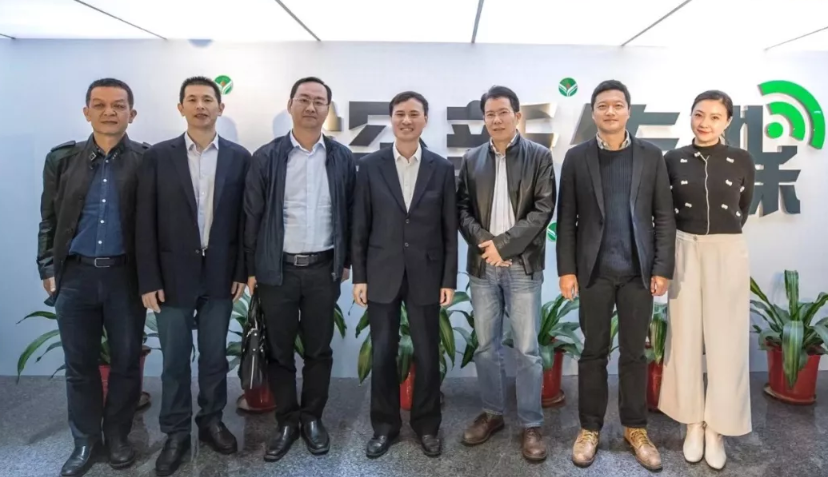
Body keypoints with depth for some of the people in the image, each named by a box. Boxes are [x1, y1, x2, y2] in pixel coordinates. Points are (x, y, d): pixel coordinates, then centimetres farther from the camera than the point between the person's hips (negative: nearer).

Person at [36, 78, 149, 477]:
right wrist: (48, 268, 5)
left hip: (126, 275, -2)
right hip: (75, 274, 2)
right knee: (79, 364, 11)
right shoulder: (62, 159, 5)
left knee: (126, 361, 9)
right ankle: (86, 440, 28)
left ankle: (117, 436, 29)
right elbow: (49, 220, 9)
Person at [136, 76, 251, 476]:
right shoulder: (158, 156, -1)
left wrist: (241, 271, -1)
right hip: (174, 274, 0)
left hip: (220, 274, 1)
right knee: (175, 360, 9)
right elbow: (146, 222, -3)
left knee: (214, 356, 13)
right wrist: (149, 280, -7)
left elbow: (244, 217, 2)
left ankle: (211, 421, 31)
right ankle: (176, 433, 25)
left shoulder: (239, 157, 1)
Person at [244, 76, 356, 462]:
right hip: (277, 269, 0)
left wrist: (346, 260, 5)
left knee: (319, 349, 11)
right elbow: (252, 215, 0)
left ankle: (312, 418, 28)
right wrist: (250, 268, -1)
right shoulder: (266, 157, -1)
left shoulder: (342, 158, 3)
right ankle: (287, 422, 25)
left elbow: (349, 213, 7)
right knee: (279, 350, 9)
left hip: (323, 269, 1)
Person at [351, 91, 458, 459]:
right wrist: (359, 276, -2)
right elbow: (360, 227, 1)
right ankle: (385, 426, 27)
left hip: (426, 276, 0)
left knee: (427, 355, 9)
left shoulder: (441, 168, 1)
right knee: (382, 355, 9)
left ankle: (427, 426, 28)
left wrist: (449, 280, -2)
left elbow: (449, 229, 1)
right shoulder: (371, 166, 1)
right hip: (382, 275, 0)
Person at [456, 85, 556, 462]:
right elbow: (462, 209, 6)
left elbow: (543, 209, -7)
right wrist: (483, 241, -11)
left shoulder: (539, 156, 0)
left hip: (523, 266, -3)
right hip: (482, 266, 3)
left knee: (527, 349, 2)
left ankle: (531, 424, 16)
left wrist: (503, 243, -14)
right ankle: (492, 413, 27)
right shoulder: (472, 159, 10)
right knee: (486, 347, 11)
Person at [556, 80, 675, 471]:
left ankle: (635, 429, 25)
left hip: (638, 270, 1)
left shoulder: (651, 156, 5)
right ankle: (589, 428, 22)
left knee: (634, 353, 10)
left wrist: (662, 268, -3)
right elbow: (566, 218, 1)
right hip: (594, 270, 0)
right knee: (594, 352, 8)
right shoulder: (577, 157, 3)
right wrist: (566, 269, -4)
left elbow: (664, 216, 4)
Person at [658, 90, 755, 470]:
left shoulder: (742, 161, -1)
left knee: (725, 340, 3)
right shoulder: (673, 160, 0)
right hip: (684, 252, 1)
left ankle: (716, 428, 19)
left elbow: (743, 209, 12)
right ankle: (693, 423, 21)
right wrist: (691, 238, 6)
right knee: (686, 337, 6)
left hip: (728, 254, 0)